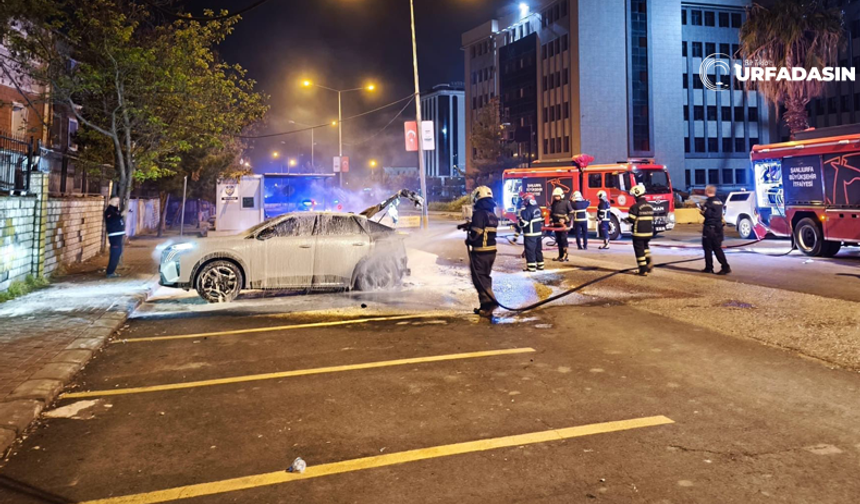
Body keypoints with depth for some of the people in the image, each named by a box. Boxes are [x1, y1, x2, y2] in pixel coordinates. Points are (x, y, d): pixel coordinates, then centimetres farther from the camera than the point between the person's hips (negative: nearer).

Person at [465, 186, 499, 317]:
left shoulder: (479, 213, -16)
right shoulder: (492, 214, 12)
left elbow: (476, 232, -21)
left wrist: (469, 240, -3)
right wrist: (470, 225, 16)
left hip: (480, 252, -9)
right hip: (491, 251, 9)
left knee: (479, 278, -2)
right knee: (485, 277, 17)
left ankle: (489, 303, -12)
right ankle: (486, 305, 20)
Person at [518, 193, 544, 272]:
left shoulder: (526, 210, -18)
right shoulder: (538, 208, 9)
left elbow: (523, 223, -19)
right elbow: (541, 220, 17)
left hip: (530, 234, -9)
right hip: (539, 233, 9)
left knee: (530, 250, -3)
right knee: (538, 249, 15)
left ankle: (531, 267, -3)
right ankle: (540, 265, 20)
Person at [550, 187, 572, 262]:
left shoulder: (566, 202, -6)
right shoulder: (554, 203, 12)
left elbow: (571, 213, -6)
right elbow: (551, 213, 21)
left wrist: (565, 220, -14)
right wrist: (551, 221, 10)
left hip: (563, 224, -6)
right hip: (556, 224, 6)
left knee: (563, 239, -10)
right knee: (558, 240, 9)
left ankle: (565, 256, -8)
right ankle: (560, 255, 16)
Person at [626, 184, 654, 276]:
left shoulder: (635, 206, -16)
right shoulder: (650, 206, 8)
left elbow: (631, 219, -17)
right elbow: (652, 219, 13)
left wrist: (626, 219, 4)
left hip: (639, 233, -7)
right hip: (649, 232, 7)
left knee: (639, 250, 3)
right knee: (645, 247, 29)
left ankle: (643, 270, 4)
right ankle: (649, 263, 17)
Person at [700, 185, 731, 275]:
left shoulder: (708, 202, -13)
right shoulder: (719, 201, 13)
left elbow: (707, 214, -20)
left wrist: (702, 211, 0)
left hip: (709, 228, -7)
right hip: (718, 227, 7)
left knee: (708, 248, 3)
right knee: (717, 248, 9)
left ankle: (709, 268, 8)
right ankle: (725, 267, 0)